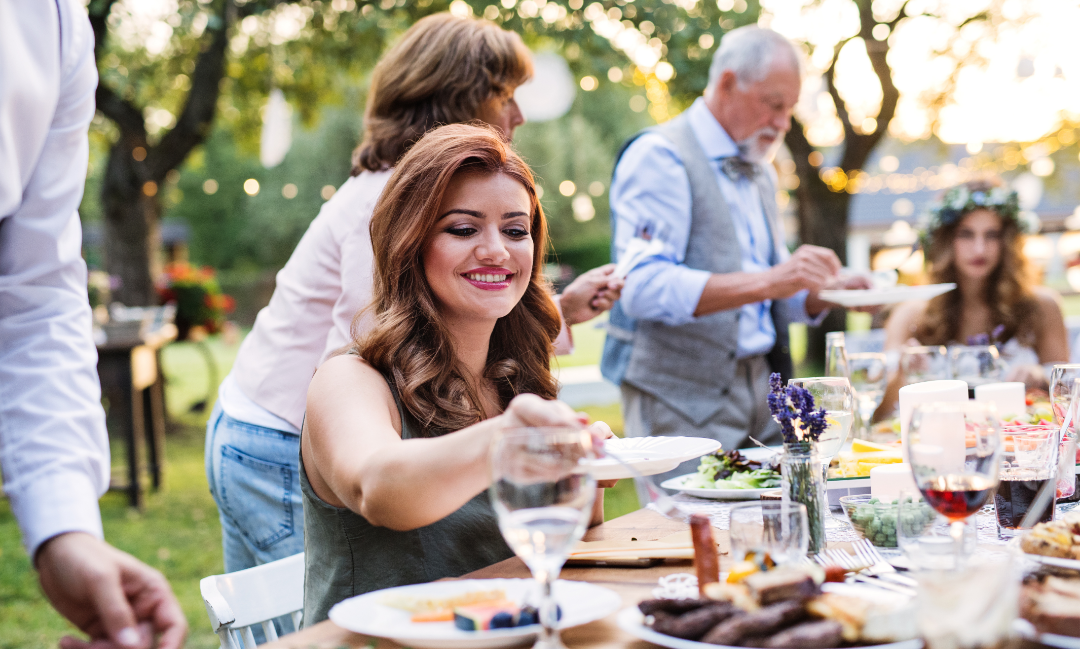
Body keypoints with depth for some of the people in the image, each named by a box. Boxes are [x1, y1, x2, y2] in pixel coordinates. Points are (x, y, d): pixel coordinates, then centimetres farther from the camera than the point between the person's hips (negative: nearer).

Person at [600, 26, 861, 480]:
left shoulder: (760, 173, 19)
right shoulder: (660, 156, -9)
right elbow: (643, 289, -23)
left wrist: (825, 292, 3)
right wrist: (766, 282, -27)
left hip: (762, 390, 8)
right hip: (683, 401, -8)